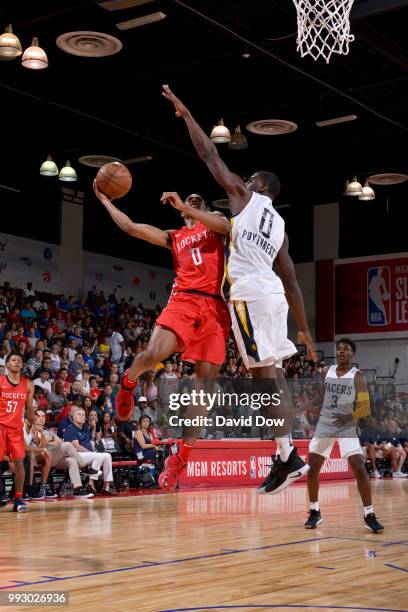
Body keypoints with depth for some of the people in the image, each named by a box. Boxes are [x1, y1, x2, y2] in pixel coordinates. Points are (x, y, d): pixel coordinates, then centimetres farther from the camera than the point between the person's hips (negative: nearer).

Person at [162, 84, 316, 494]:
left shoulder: (245, 196, 8)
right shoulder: (280, 226, 24)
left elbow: (209, 154, 9)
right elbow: (291, 281, 21)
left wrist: (184, 113, 19)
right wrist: (304, 328, 23)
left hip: (249, 294, -8)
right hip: (273, 295, 8)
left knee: (264, 372, -10)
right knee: (274, 372, 9)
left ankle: (288, 457, -13)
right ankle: (287, 454, 9)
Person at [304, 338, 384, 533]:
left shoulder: (357, 377, -10)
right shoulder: (326, 372, 3)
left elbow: (366, 408, -15)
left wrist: (350, 416, -30)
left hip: (347, 427, -4)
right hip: (324, 426, 4)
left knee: (360, 469, -15)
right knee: (312, 469, 2)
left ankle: (369, 515, -5)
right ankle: (315, 512, 17)